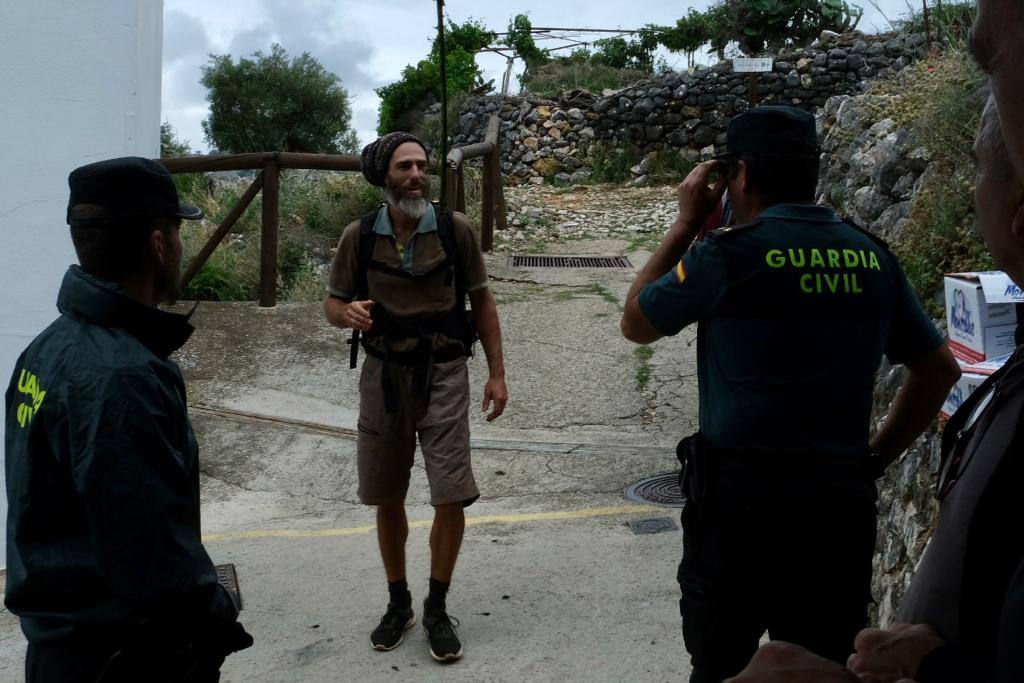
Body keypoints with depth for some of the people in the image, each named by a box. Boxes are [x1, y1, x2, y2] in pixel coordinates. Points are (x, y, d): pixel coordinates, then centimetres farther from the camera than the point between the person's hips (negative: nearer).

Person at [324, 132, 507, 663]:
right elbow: (332, 303, 7)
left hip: (442, 375, -1)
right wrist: (348, 312, -18)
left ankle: (437, 609, 15)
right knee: (387, 499, 10)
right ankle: (398, 604, 30)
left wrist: (497, 373, 1)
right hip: (383, 375, 2)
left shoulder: (455, 229, -4)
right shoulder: (359, 236, -2)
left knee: (452, 498, -6)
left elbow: (482, 302, 4)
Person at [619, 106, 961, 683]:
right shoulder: (873, 256, 5)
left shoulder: (731, 254, -11)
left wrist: (686, 223, 9)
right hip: (842, 502, 5)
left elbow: (636, 325, 4)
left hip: (741, 498, -4)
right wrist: (876, 457, 15)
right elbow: (940, 369, 12)